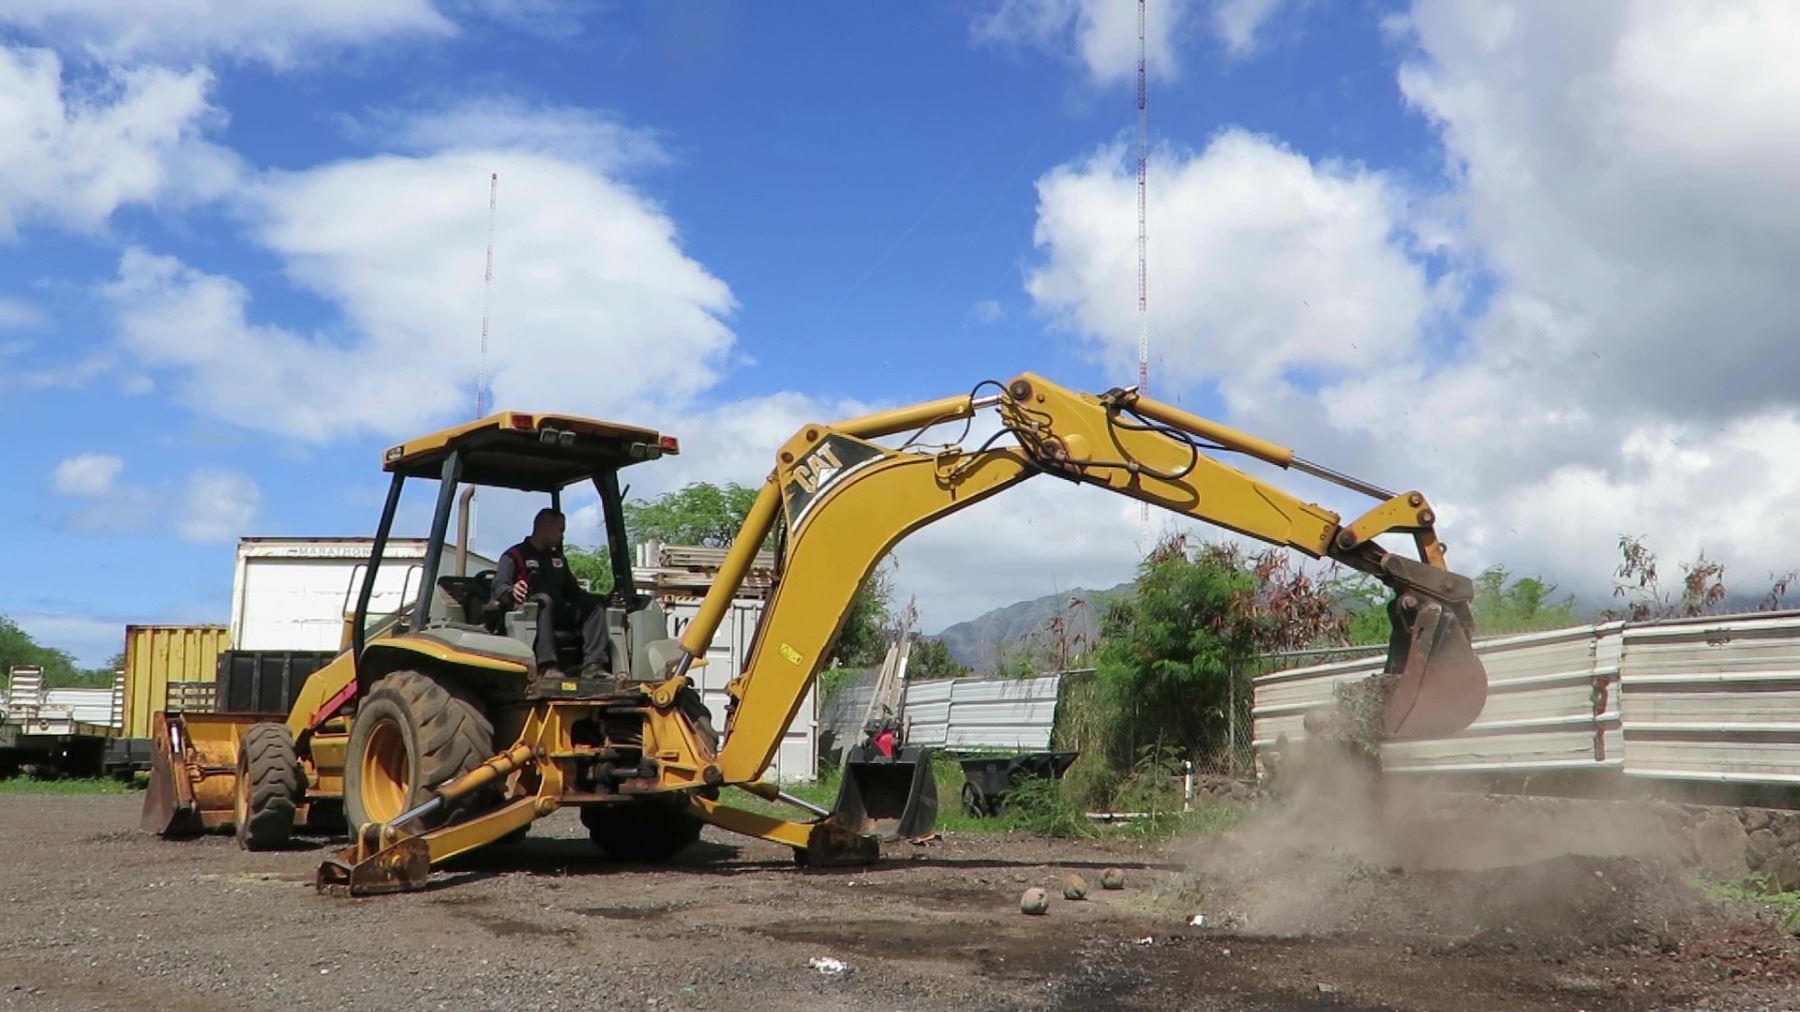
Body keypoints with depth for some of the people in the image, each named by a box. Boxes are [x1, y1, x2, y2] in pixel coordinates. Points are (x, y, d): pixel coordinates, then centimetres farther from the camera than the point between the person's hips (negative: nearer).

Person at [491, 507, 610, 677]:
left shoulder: (558, 559, 29)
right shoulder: (514, 556, 6)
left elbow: (572, 590, 28)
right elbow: (499, 586, -9)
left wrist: (587, 598, 7)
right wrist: (512, 592, -32)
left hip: (558, 612, 6)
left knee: (594, 604, -14)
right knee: (543, 599, -38)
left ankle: (593, 664, -31)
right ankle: (547, 665, -51)